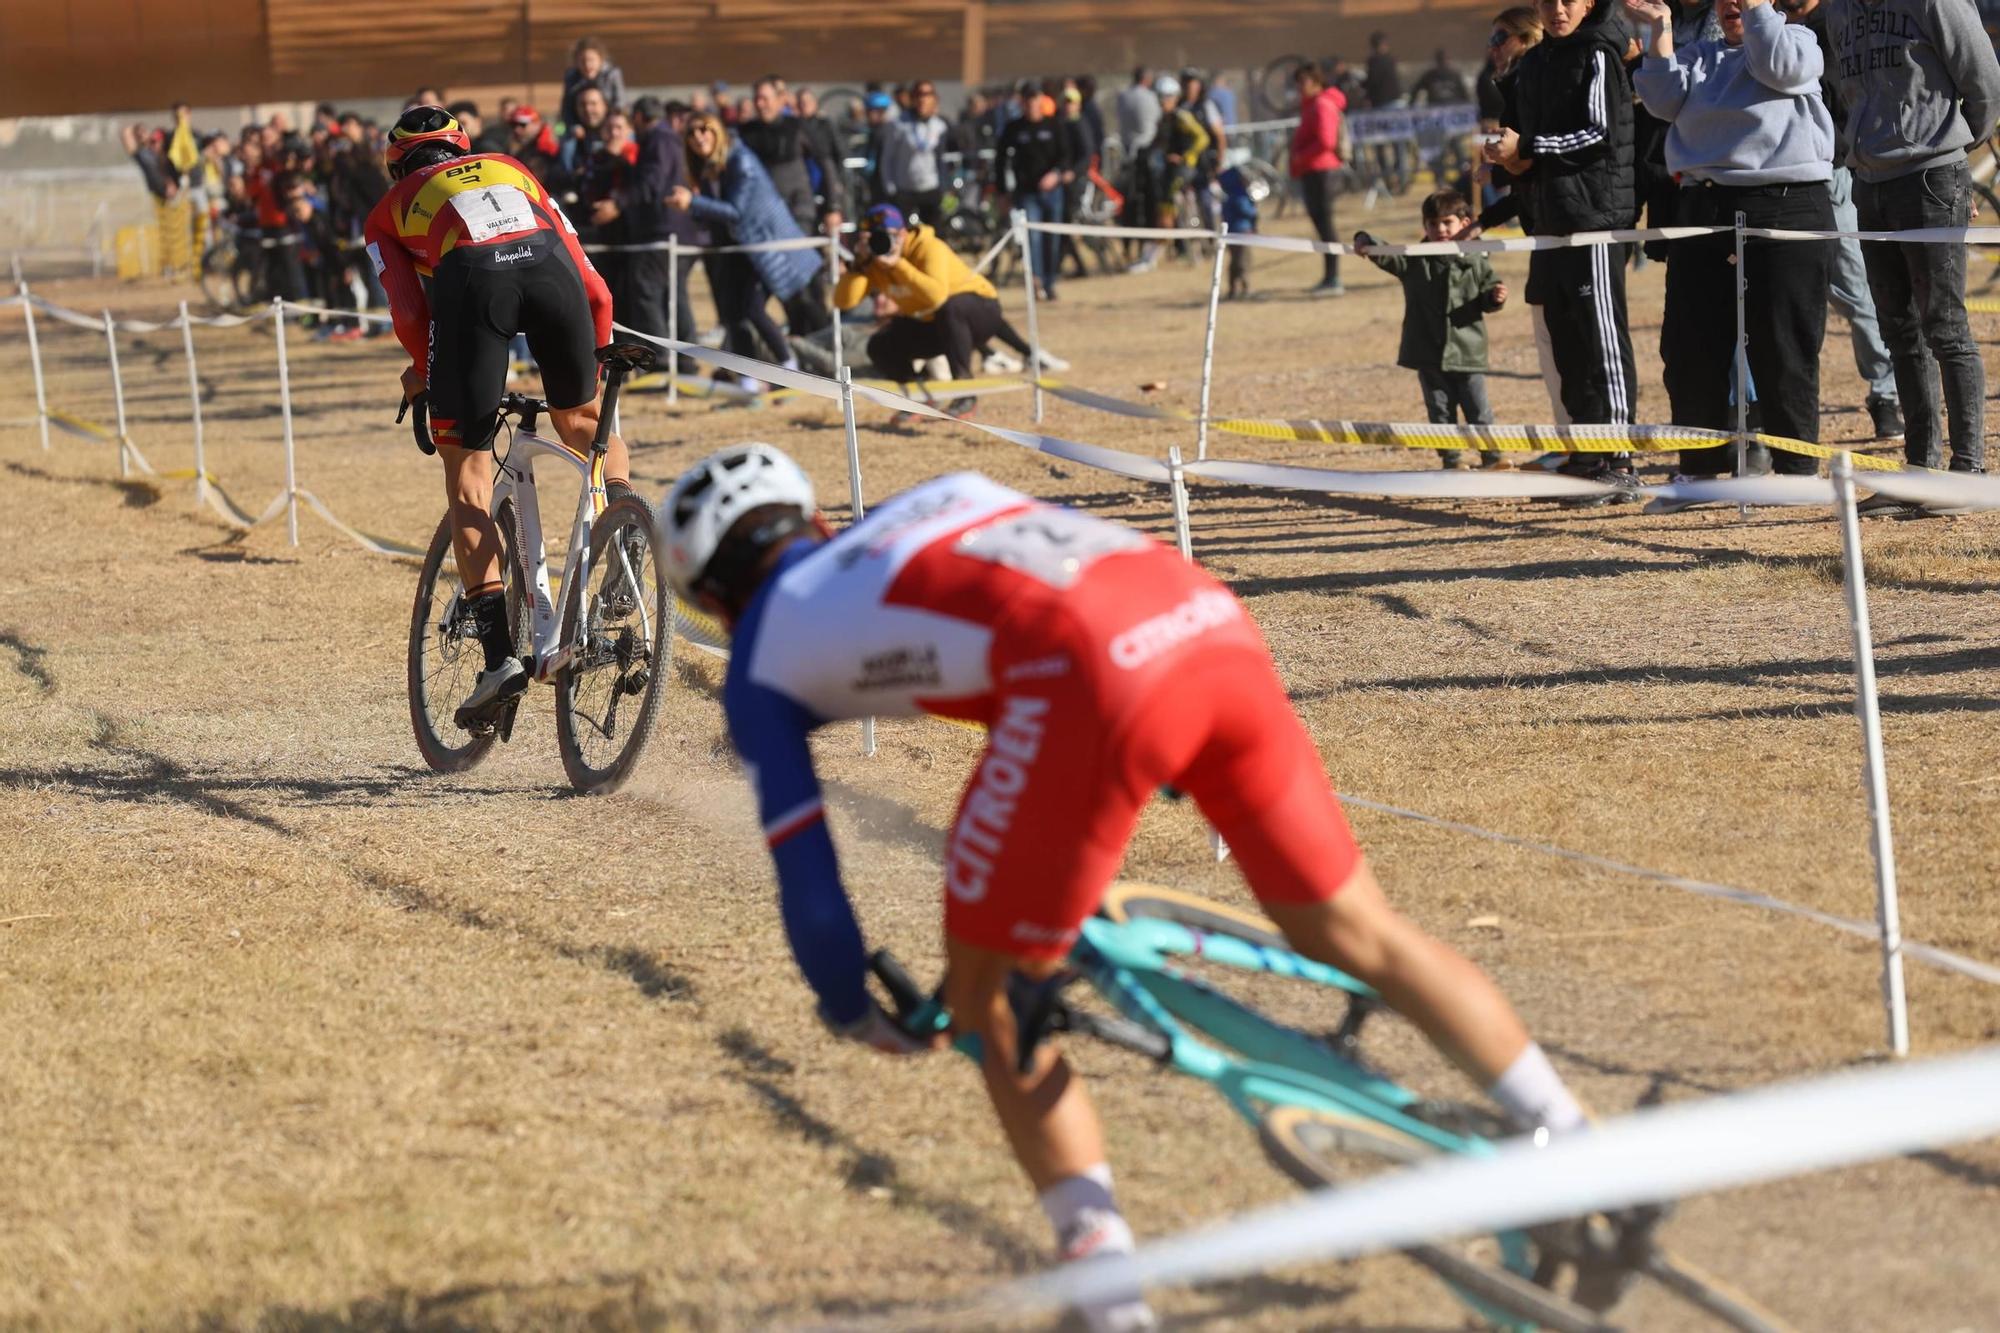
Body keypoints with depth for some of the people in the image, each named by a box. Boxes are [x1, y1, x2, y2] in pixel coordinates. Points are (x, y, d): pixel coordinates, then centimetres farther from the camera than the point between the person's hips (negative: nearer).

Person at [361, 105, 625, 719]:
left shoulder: (390, 209, 33)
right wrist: (598, 362, 45)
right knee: (580, 419, 29)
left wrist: (426, 374, 35)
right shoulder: (512, 170, 40)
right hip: (550, 264, 2)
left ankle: (499, 651, 0)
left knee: (467, 467, 10)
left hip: (471, 277, -2)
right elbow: (593, 288, 33)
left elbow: (409, 315, 17)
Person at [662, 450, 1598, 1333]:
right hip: (1216, 624, 6)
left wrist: (851, 1014, 40)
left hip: (1090, 684, -6)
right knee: (1355, 934, 21)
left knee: (982, 992, 15)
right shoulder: (931, 504, 37)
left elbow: (806, 872, 22)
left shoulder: (763, 661, 23)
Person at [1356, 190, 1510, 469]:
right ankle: (1450, 461, 15)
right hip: (1429, 354, 1)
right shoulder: (1414, 261, 2)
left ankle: (1492, 456, 15)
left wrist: (1495, 297, -16)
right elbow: (1385, 256, -7)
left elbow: (1486, 299, 6)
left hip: (1467, 351, -1)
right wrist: (1364, 242, -26)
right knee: (1440, 411, 7)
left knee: (1478, 409, 4)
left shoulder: (1476, 262, 1)